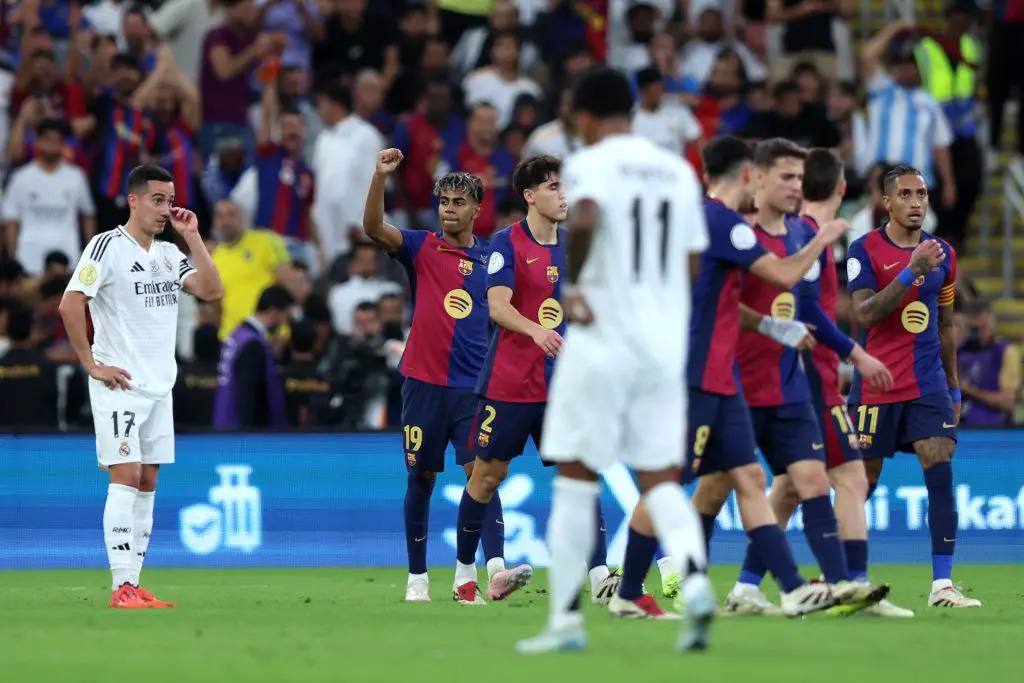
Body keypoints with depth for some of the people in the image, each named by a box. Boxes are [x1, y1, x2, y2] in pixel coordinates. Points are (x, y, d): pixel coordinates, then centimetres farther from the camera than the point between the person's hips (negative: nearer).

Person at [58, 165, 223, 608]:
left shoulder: (169, 254, 13)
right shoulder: (108, 246, -9)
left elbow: (212, 291, 3)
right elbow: (70, 305, -15)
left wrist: (192, 237, -1)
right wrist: (92, 366, -15)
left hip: (159, 385, 7)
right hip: (120, 385, -7)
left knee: (147, 483, 6)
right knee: (126, 477, -12)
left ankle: (134, 583, 10)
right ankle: (121, 587, -14)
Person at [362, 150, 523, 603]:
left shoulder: (492, 258, 8)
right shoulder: (422, 248, 4)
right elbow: (374, 228, -12)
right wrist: (380, 177, -27)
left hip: (474, 386, 0)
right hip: (424, 382, 0)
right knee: (421, 479, 6)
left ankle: (496, 570, -26)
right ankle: (417, 577, 16)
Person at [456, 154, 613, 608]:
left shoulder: (571, 246, 9)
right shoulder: (507, 243, -8)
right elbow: (497, 305, -19)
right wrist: (535, 331, -36)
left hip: (561, 385, 4)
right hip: (508, 383, -4)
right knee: (488, 474, 5)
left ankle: (599, 578, -13)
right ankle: (464, 571, 20)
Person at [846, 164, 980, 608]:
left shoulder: (943, 254, 9)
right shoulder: (865, 251, -6)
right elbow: (864, 314, -19)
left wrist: (953, 387, 17)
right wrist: (911, 271, -27)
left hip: (928, 385, 3)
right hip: (876, 384, -3)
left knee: (941, 475, -11)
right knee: (861, 482, 4)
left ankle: (942, 584, -11)